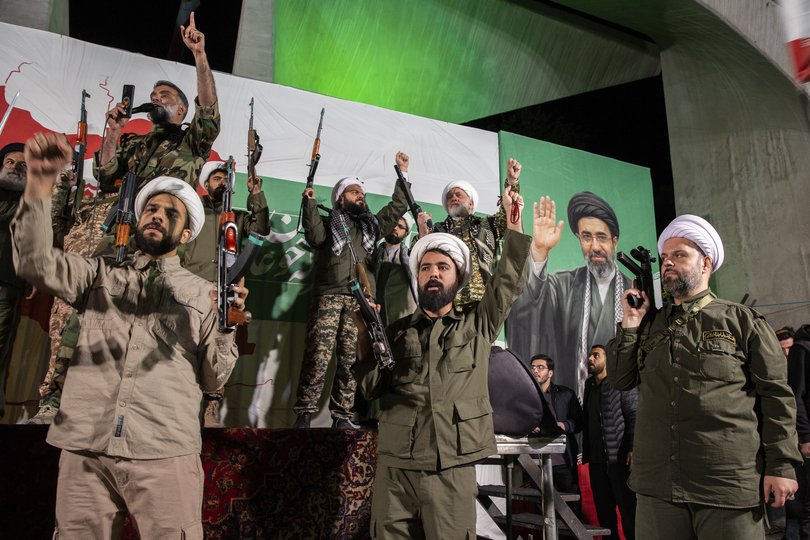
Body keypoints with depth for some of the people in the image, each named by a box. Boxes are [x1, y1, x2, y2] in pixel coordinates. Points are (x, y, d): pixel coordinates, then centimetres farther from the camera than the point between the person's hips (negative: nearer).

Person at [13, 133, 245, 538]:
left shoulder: (201, 292, 10)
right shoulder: (100, 274, 15)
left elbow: (212, 379, 6)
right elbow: (35, 262, -4)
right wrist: (39, 181, -12)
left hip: (166, 453, -1)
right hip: (85, 449, 2)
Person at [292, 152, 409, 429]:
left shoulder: (371, 224, 25)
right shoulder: (328, 222, 15)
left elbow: (397, 207, 24)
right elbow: (315, 237, -5)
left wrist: (402, 173, 22)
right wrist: (310, 203, -9)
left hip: (361, 300, 3)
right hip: (329, 297, -3)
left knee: (351, 360, -1)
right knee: (318, 356, -12)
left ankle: (341, 416, 5)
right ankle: (304, 414, -5)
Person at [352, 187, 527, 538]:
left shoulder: (478, 324, 9)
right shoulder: (397, 331, 9)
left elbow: (509, 282, -2)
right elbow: (371, 389, 3)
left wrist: (512, 221, -5)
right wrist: (365, 335, -9)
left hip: (452, 470, -1)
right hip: (394, 468, 1)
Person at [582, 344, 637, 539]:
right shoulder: (589, 385, 16)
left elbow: (634, 416, -9)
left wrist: (633, 449, -18)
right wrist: (586, 453, 13)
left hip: (618, 458, -6)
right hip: (596, 460, 6)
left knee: (628, 508, -3)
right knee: (603, 509, 9)